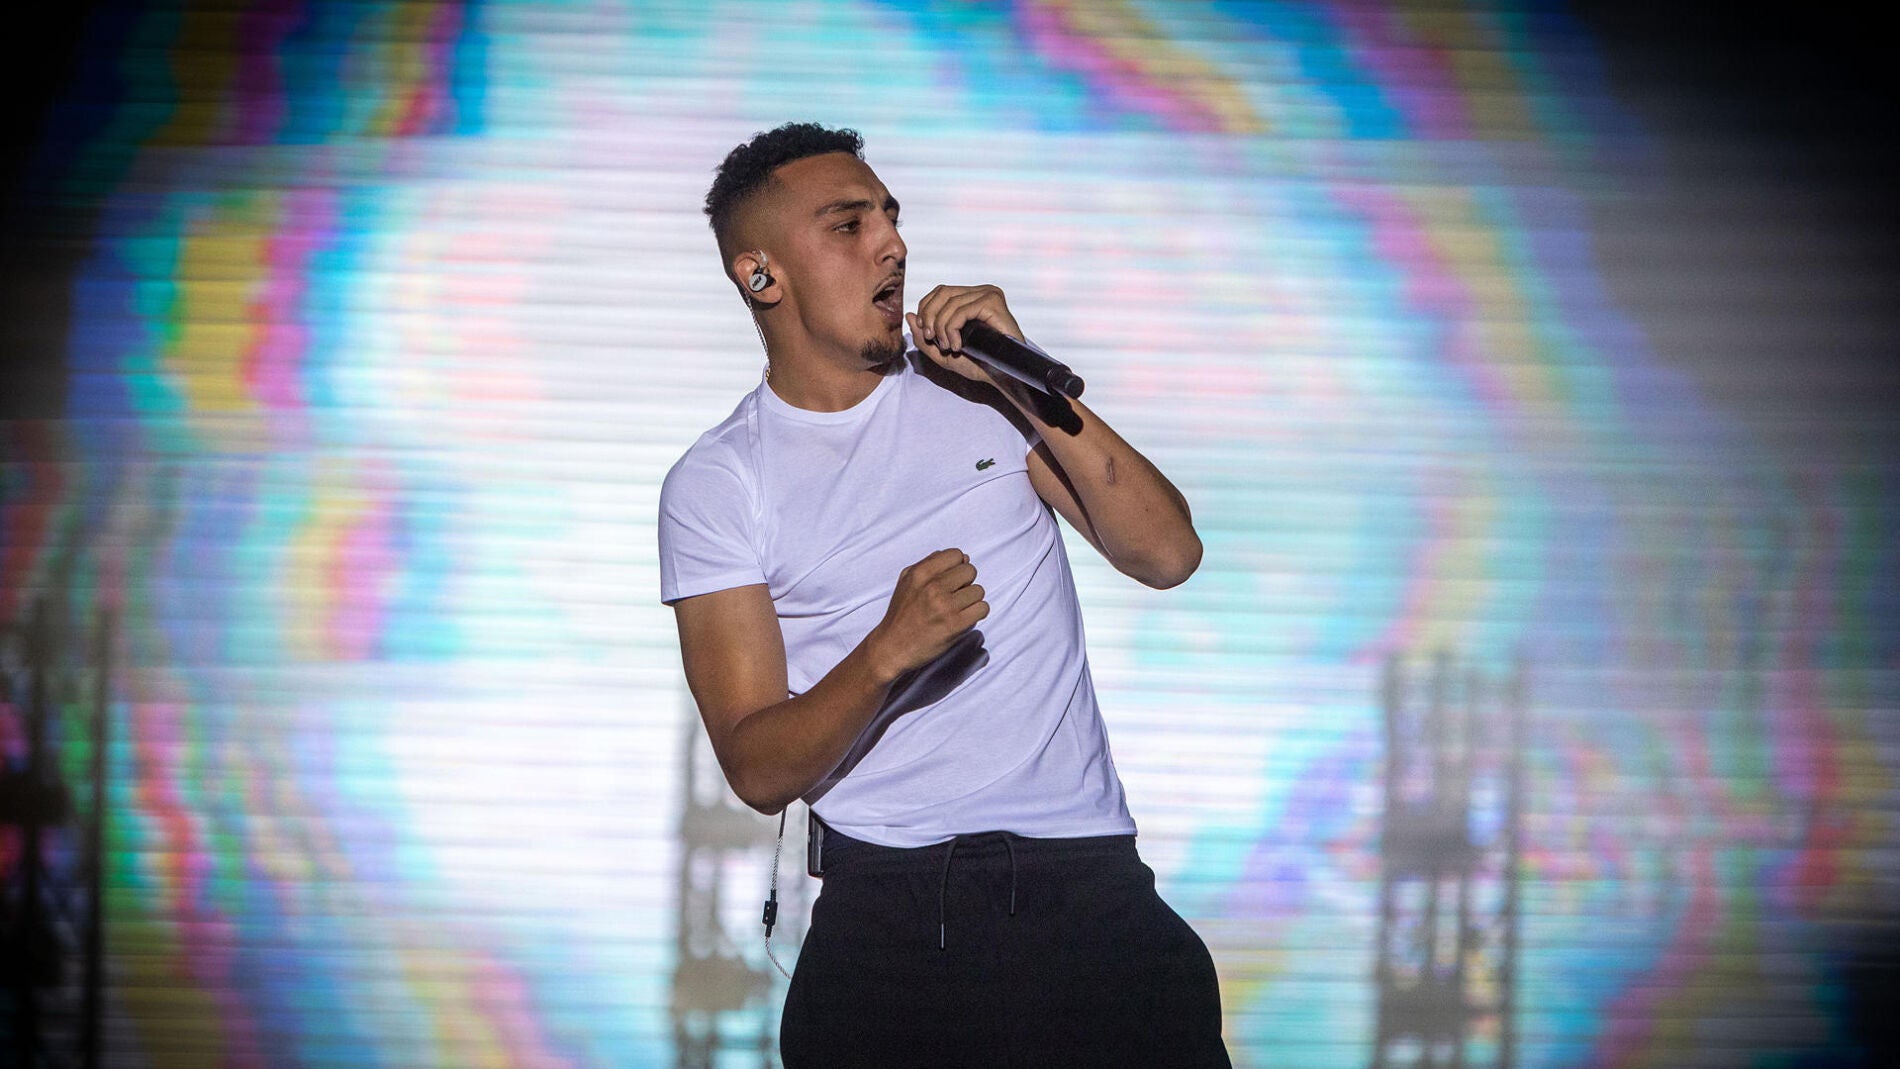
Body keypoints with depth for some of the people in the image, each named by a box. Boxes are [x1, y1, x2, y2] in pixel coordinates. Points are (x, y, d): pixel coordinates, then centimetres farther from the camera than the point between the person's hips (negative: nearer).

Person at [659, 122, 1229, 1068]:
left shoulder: (976, 387, 10)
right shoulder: (716, 485, 2)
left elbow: (1168, 554, 0)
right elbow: (759, 771, -5)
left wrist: (1024, 380, -8)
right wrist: (889, 653, -22)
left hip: (1086, 888, 2)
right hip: (888, 911, -2)